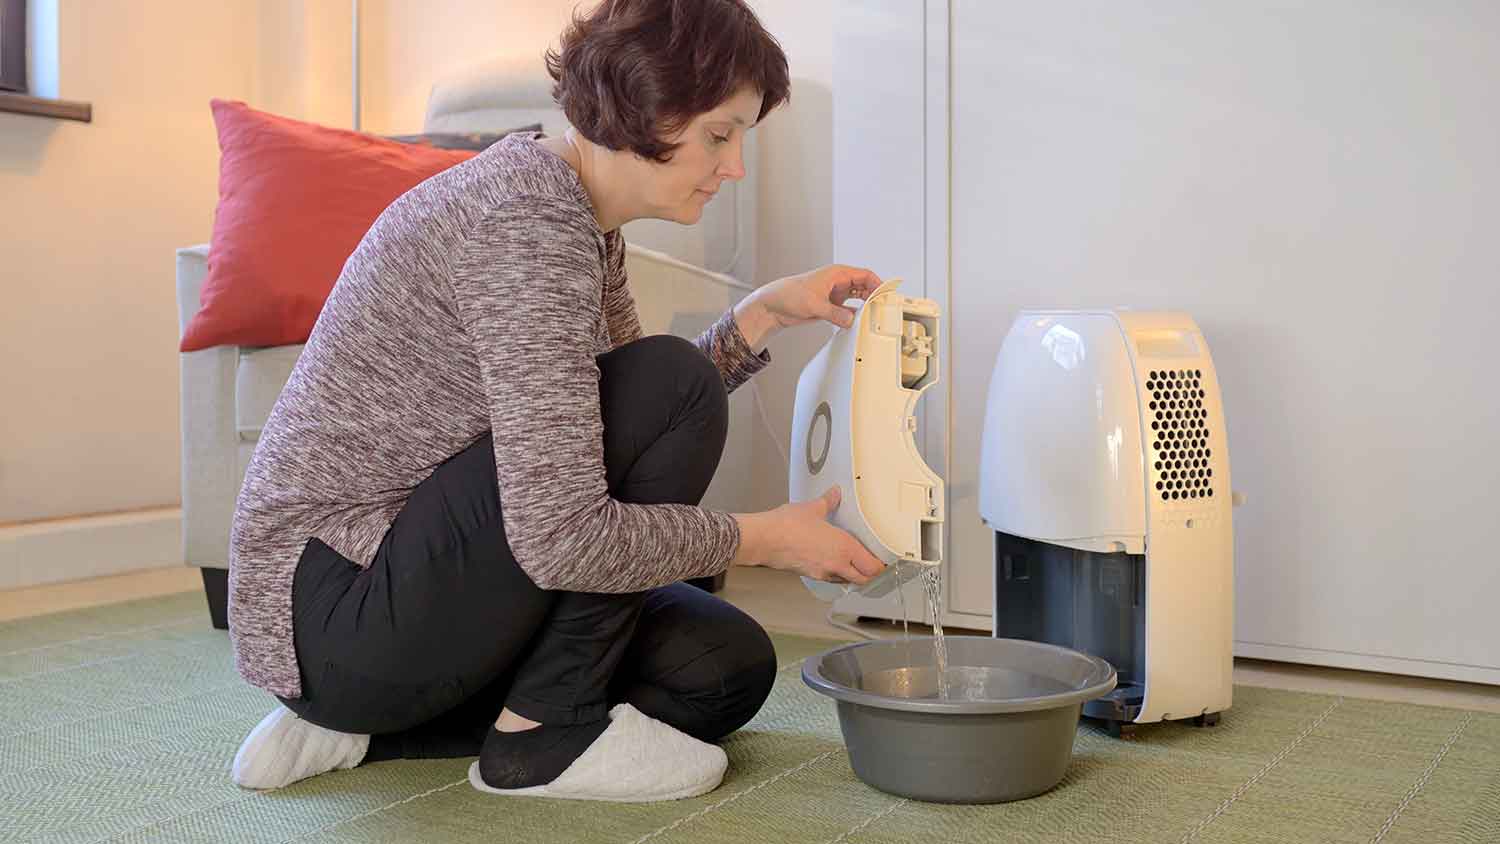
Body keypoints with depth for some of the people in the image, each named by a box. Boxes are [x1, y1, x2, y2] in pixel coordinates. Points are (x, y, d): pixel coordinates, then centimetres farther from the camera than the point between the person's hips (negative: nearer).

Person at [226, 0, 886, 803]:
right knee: (670, 383, -19)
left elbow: (630, 424, 14)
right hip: (333, 607, -10)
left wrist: (766, 310, 3)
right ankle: (544, 731, -7)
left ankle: (367, 727, 9)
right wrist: (764, 538, -17)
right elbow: (561, 538, -30)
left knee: (728, 667, 6)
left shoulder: (582, 221, 6)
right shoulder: (527, 221, -24)